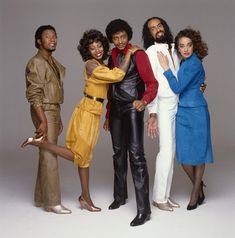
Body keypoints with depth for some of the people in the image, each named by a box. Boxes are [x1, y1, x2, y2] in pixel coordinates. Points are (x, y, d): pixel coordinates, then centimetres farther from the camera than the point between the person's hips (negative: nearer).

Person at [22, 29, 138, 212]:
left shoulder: (101, 66, 11)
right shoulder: (91, 64, -15)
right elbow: (117, 76, -21)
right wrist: (129, 54, -14)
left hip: (94, 113, 9)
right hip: (87, 112, -9)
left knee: (85, 155, 12)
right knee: (78, 155, -4)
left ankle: (85, 197, 19)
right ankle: (39, 141, 0)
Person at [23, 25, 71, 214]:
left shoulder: (53, 62, 15)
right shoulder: (36, 63, -11)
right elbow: (34, 94, -17)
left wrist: (58, 118, 17)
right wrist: (43, 120, -22)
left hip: (54, 111, 9)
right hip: (44, 112, -9)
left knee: (47, 155, 12)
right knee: (49, 156, -6)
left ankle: (41, 197, 22)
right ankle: (52, 202, 2)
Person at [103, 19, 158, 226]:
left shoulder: (138, 55, -7)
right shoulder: (113, 57, 13)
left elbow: (152, 83, -12)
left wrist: (144, 101, -32)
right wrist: (108, 116, 20)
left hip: (132, 109, -7)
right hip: (116, 110, 7)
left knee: (136, 154, -13)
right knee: (119, 153, 15)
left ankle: (144, 209, -12)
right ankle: (120, 196, 30)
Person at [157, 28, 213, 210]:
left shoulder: (194, 63, -15)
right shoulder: (184, 62, 10)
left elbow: (178, 88, -17)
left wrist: (166, 68, -12)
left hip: (196, 113, -7)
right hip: (182, 112, 7)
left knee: (197, 153, 6)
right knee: (183, 155, 7)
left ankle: (196, 194, 21)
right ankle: (199, 186, 30)